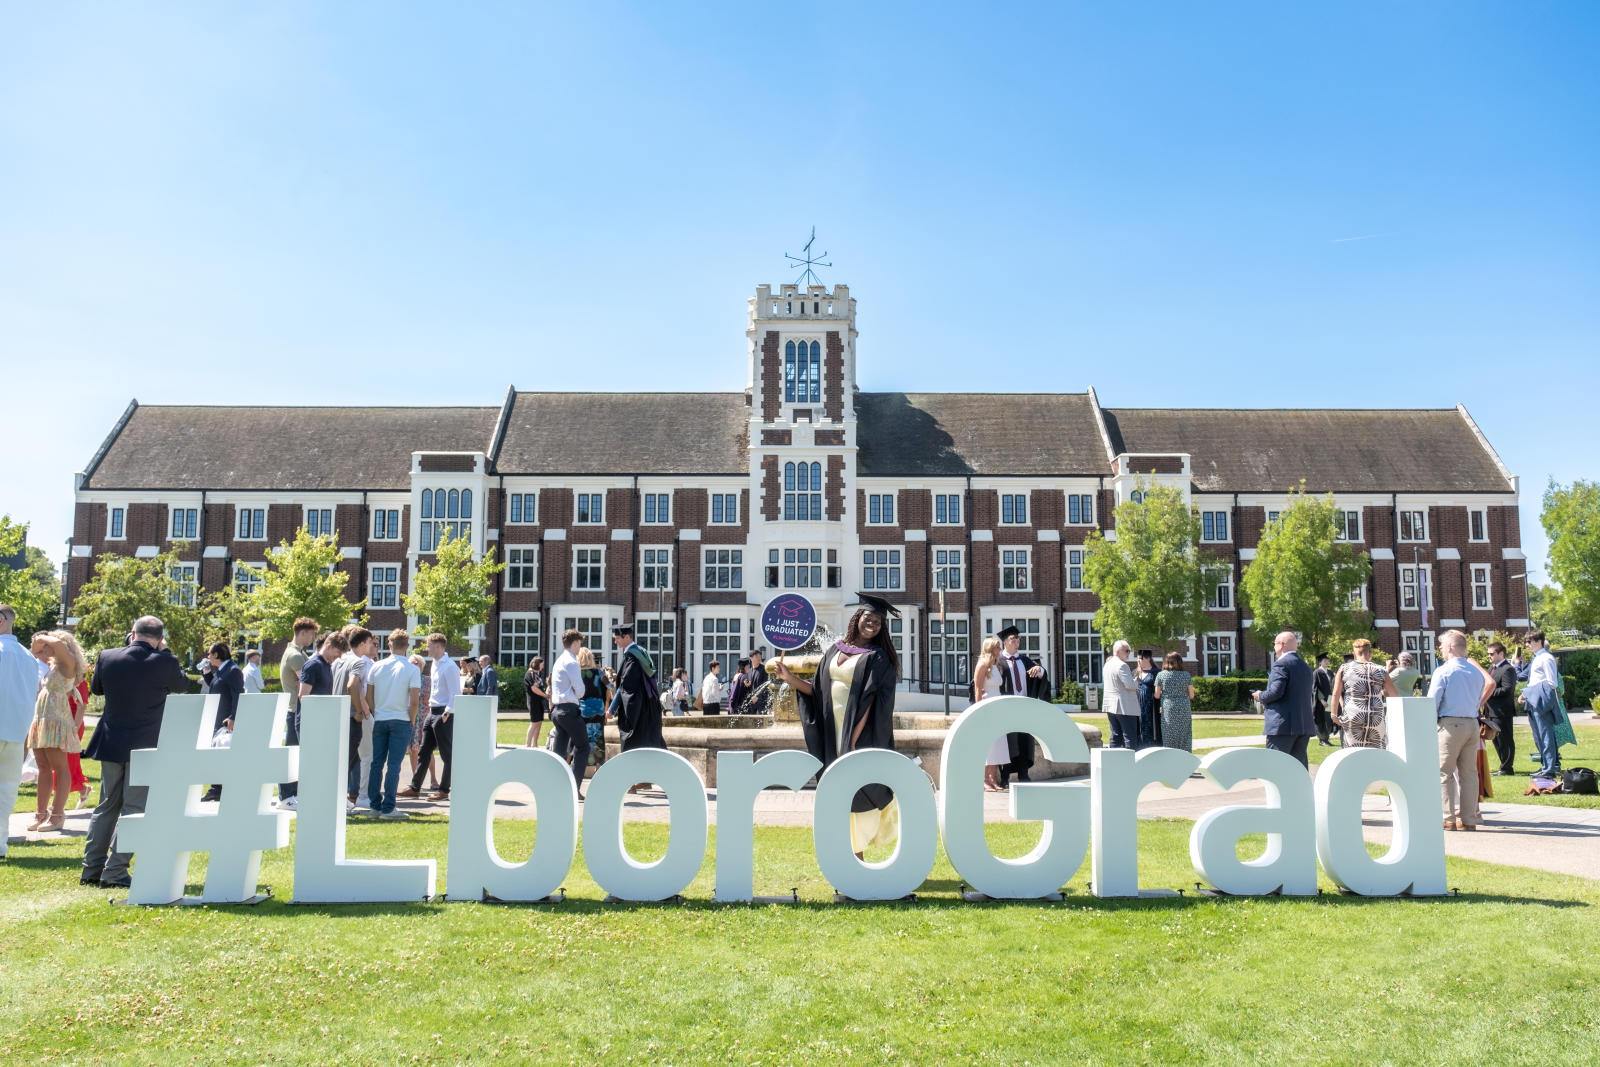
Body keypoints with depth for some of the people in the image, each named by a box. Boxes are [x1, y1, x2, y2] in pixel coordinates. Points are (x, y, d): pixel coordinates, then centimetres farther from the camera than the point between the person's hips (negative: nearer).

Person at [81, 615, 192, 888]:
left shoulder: (108, 657, -3)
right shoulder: (164, 662, -15)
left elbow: (96, 689, 15)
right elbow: (185, 686, 6)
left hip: (111, 744, 5)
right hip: (146, 747, -4)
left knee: (107, 806, 16)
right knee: (134, 809, 2)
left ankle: (91, 870, 19)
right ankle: (114, 872, 1)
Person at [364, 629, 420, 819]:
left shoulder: (377, 667, 4)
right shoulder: (412, 670, -7)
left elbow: (368, 696, 7)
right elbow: (414, 700, -9)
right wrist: (412, 720, 4)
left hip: (379, 720, 4)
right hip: (401, 721, -4)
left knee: (377, 763, 10)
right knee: (393, 764, -3)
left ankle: (374, 805, 14)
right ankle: (387, 808, -3)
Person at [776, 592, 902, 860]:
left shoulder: (877, 658, -6)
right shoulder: (835, 650, 11)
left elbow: (868, 701, -14)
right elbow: (820, 691, 10)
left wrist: (854, 739, -21)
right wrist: (791, 678, -2)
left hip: (860, 735, -6)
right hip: (833, 734, 6)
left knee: (858, 794, -4)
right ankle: (853, 855, 17)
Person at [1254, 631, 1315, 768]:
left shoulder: (1281, 664, -10)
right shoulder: (1305, 666, 16)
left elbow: (1276, 691, -20)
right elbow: (1305, 695, 21)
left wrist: (1261, 696, 0)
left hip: (1283, 725, -8)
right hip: (1304, 725, 8)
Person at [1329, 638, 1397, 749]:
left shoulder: (1344, 668, 3)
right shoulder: (1380, 671, 5)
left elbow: (1336, 694, 0)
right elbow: (1394, 695, 7)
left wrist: (1334, 714, 7)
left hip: (1352, 718, -1)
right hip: (1377, 718, 1)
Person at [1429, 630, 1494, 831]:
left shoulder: (1443, 671, -9)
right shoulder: (1476, 671, 9)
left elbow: (1431, 702, -9)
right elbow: (1484, 692, 15)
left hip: (1450, 724, -6)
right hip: (1472, 724, 6)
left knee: (1444, 772, 0)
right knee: (1469, 772, 10)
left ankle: (1448, 818, -3)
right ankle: (1469, 818, 11)